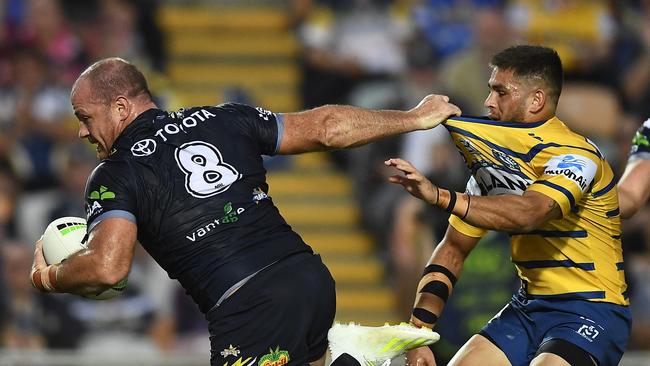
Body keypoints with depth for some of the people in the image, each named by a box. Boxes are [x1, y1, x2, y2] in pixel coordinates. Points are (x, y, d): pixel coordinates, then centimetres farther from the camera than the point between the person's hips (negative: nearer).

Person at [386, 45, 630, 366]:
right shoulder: (495, 161, 7)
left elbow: (528, 214, -35)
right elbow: (454, 248, 8)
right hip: (529, 306, 7)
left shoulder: (575, 155, -16)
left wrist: (439, 196, -45)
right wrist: (419, 331, -3)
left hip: (590, 312, -7)